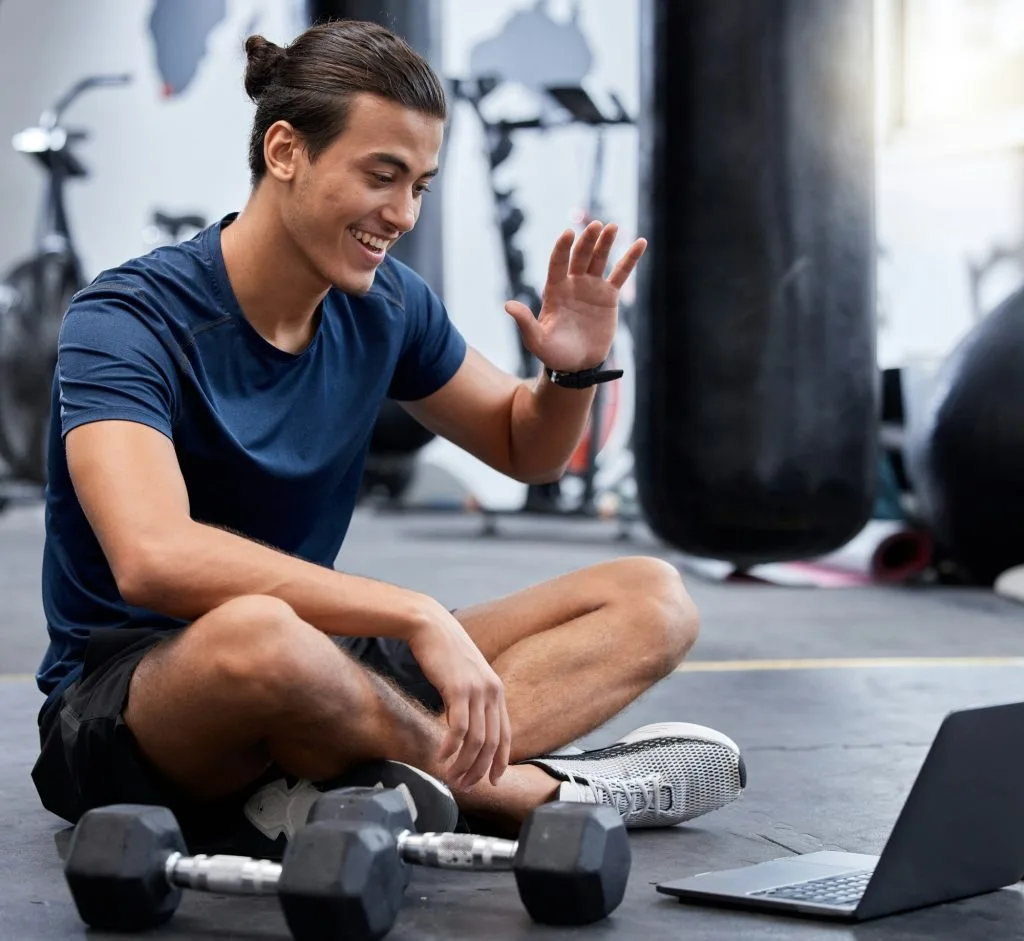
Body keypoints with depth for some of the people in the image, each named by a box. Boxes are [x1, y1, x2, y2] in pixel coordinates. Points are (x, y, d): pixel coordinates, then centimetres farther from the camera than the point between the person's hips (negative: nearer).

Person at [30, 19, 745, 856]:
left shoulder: (384, 306, 2)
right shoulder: (127, 323, -18)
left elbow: (525, 450, 19)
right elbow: (153, 558, -35)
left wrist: (575, 369, -5)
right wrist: (418, 614, -37)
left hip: (324, 673, 8)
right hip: (119, 707, -7)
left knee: (652, 600, -3)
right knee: (254, 630, -43)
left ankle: (354, 794, -26)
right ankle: (541, 789, -18)